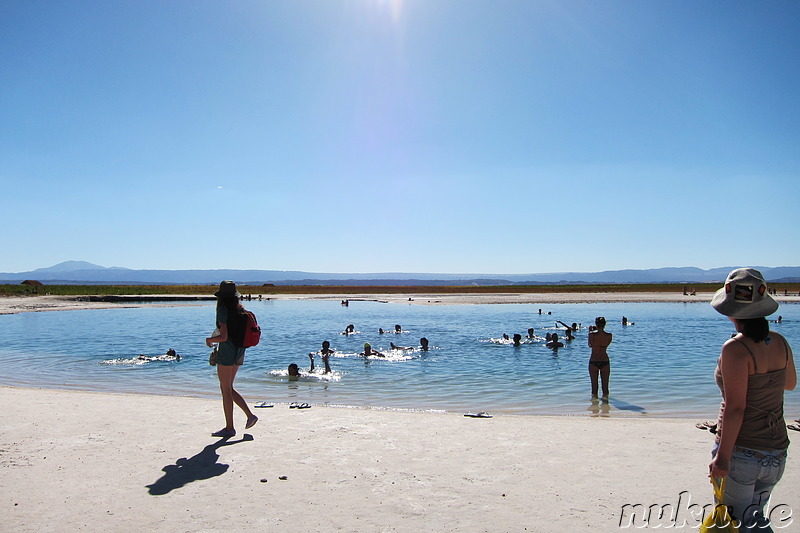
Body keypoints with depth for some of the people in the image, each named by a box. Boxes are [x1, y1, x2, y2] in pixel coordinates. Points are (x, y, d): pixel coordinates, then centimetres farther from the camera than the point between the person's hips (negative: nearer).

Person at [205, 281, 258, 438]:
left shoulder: (223, 310, -15)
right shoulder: (240, 310, 8)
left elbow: (223, 337, -21)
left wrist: (209, 340, -3)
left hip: (227, 350, -8)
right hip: (239, 351, 8)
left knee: (226, 390, 2)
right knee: (228, 388, 18)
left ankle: (229, 428, 9)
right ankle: (250, 415, 14)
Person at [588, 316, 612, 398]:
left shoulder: (592, 334, -13)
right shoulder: (609, 335, -6)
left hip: (593, 361, -2)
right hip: (605, 361, 2)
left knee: (594, 383, 9)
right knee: (605, 383, 12)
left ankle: (594, 396, 14)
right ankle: (605, 395, 17)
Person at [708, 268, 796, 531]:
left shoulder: (736, 348, -19)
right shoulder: (779, 342, 0)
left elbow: (735, 408, -21)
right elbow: (790, 383, 20)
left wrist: (722, 457, -17)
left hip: (741, 452, -7)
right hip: (777, 453, 7)